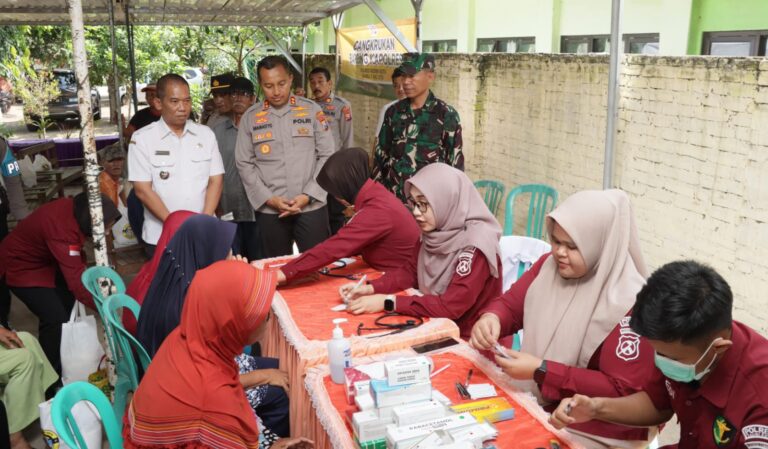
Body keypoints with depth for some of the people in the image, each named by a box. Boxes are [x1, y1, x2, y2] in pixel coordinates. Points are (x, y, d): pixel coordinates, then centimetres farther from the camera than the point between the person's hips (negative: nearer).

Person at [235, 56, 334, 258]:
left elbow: (327, 156, 1)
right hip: (269, 211, 1)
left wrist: (308, 195, -8)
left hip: (312, 207, -1)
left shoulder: (312, 110, 3)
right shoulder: (250, 118, 5)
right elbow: (244, 164, 4)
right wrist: (268, 198, -7)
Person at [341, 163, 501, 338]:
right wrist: (370, 288, -9)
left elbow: (452, 306, -26)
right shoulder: (434, 232, -3)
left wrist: (388, 302, -25)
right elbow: (410, 271, 8)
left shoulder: (476, 244, -24)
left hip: (470, 339, -6)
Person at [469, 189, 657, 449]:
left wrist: (542, 371, -24)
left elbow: (622, 391, -21)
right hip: (533, 401, 6)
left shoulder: (630, 303, -21)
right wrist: (491, 318, -17)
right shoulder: (549, 265, -3)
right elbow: (510, 304, 7)